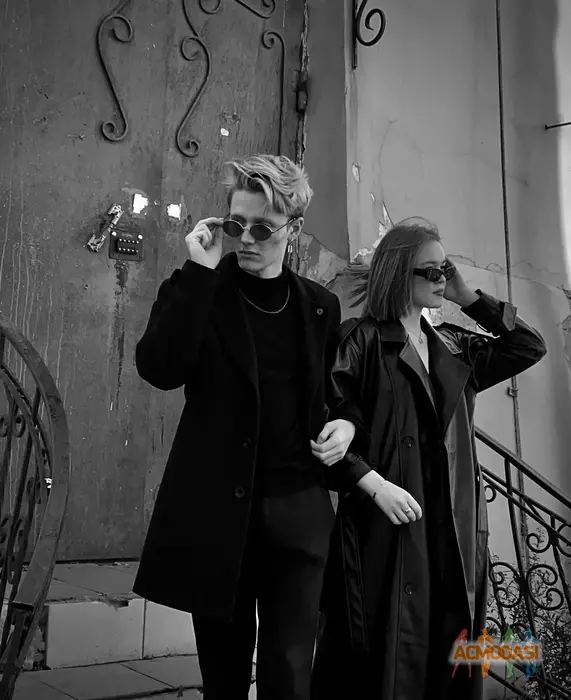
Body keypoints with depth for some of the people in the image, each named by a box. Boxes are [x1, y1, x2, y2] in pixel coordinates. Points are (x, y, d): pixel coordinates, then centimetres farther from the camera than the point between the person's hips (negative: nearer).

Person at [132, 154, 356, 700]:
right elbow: (159, 369, -19)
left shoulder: (320, 305, 8)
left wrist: (345, 422, -1)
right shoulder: (196, 290, -1)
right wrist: (199, 271, -18)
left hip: (298, 509, 2)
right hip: (217, 507, -1)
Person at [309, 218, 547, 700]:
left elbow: (530, 347, 16)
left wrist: (468, 297, 9)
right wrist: (374, 485, -17)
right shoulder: (360, 340, -3)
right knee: (385, 656, -1)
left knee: (450, 654, 10)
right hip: (385, 523, -5)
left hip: (453, 523, 6)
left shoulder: (453, 347, 15)